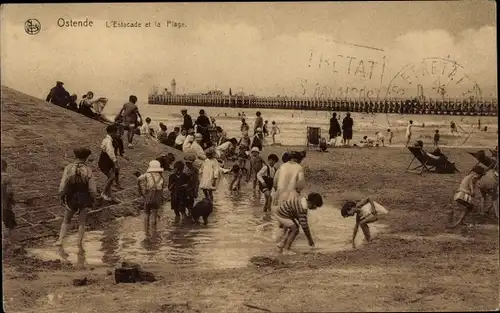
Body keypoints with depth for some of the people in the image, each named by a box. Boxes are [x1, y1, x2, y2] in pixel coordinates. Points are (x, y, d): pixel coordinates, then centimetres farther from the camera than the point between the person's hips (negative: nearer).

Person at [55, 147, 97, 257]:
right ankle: (80, 246, 25)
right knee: (81, 222, 20)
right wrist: (92, 200, 6)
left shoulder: (68, 168, -12)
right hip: (84, 201, 0)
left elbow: (62, 185, -11)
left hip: (71, 200, 0)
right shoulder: (88, 170, -14)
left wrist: (61, 198, 3)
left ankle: (60, 242, 2)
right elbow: (92, 189, -11)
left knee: (66, 221, 20)